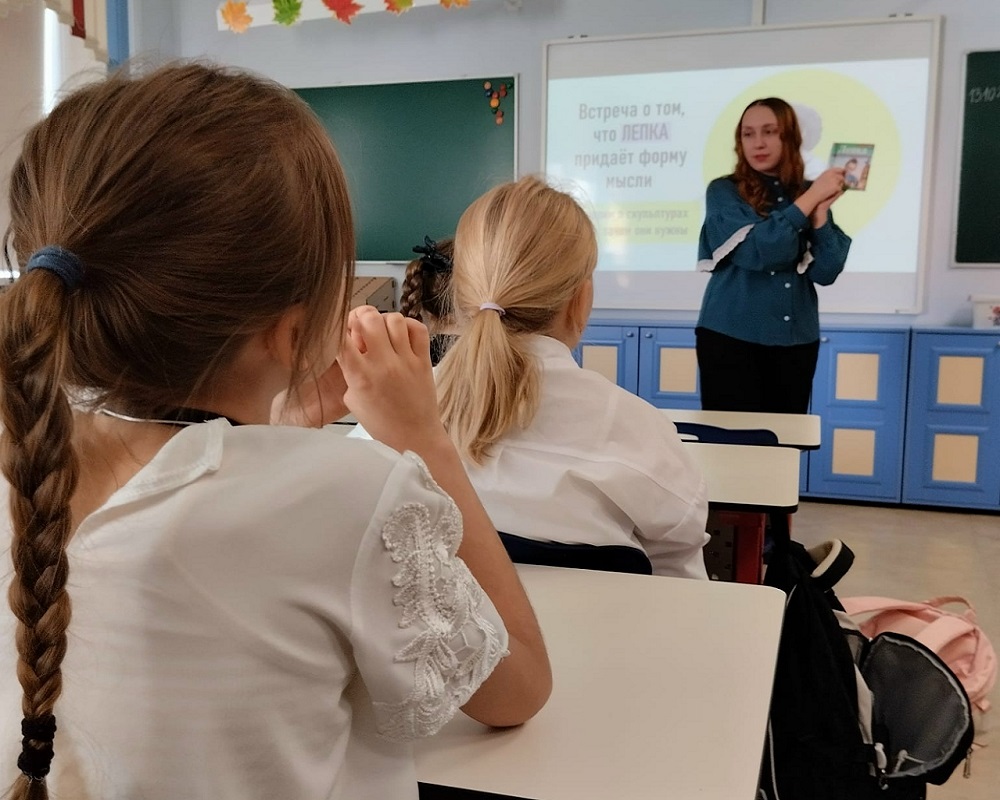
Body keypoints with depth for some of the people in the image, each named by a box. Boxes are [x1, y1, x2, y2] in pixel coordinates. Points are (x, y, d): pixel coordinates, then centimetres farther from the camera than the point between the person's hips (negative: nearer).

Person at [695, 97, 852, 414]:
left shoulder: (812, 194, 7)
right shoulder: (724, 192, -3)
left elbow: (826, 273, -1)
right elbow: (756, 253, -18)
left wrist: (821, 210, -11)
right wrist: (810, 199, -12)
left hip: (796, 339, 4)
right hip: (731, 336, -3)